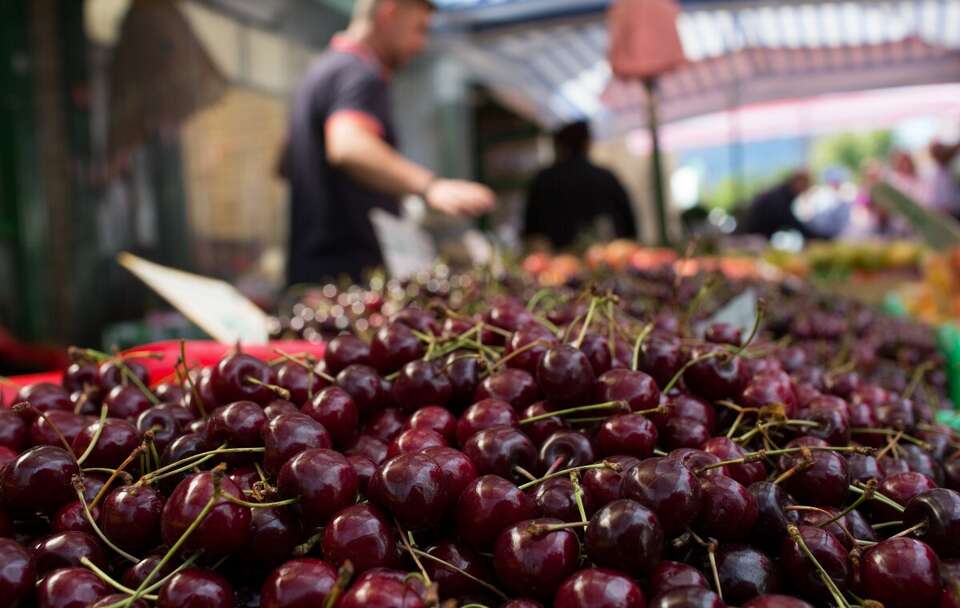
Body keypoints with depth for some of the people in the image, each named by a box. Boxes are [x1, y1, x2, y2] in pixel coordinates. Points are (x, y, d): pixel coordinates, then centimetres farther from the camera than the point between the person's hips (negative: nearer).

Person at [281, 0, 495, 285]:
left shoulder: (322, 68, 20)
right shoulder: (361, 74, -14)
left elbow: (288, 166, 29)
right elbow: (348, 146, -37)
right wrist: (430, 185, -51)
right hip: (350, 273, -11)